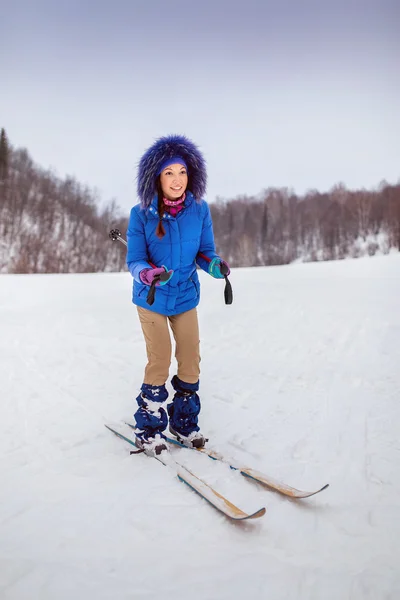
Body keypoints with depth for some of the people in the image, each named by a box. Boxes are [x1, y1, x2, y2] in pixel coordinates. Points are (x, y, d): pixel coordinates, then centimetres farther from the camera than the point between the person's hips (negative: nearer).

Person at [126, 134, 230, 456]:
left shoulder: (200, 209, -11)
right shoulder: (141, 214, -17)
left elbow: (205, 252, -3)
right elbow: (135, 260, -14)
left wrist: (217, 265, -26)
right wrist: (148, 273, -36)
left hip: (186, 296, 3)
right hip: (152, 299, -3)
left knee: (191, 360, 5)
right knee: (160, 361, -3)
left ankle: (184, 422, 27)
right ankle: (149, 427, 19)